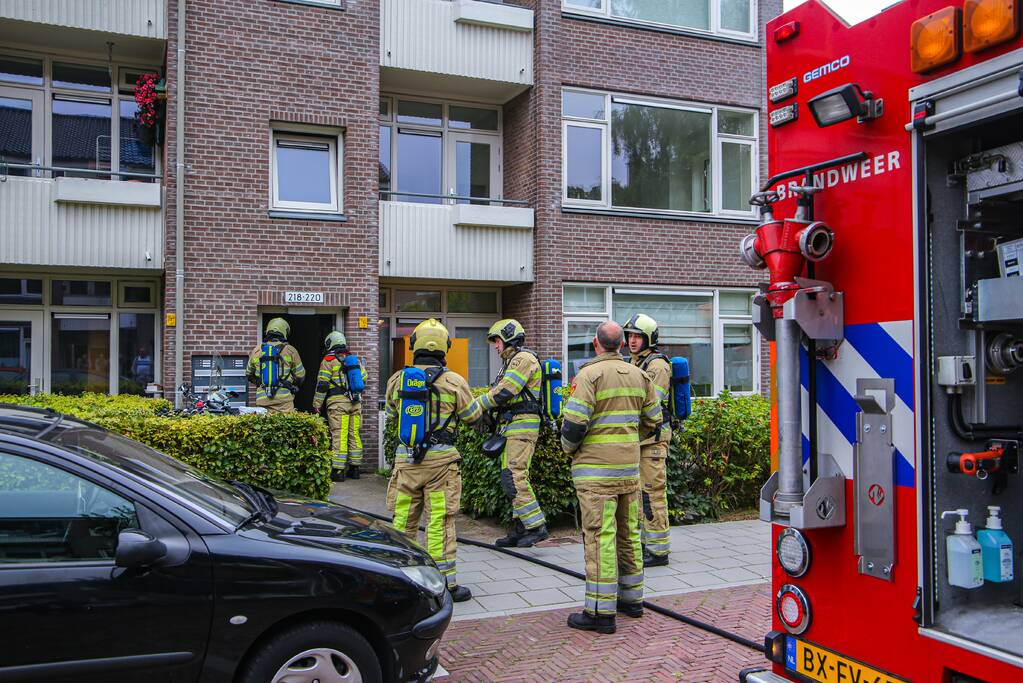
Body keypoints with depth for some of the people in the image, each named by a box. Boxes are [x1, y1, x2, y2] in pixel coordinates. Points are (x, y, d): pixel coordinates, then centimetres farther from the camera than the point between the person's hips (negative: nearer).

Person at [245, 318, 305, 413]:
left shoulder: (257, 350, 7)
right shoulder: (290, 350, -2)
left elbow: (249, 374, 19)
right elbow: (300, 375, 5)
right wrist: (292, 383, 26)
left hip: (262, 399, 3)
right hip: (284, 399, -3)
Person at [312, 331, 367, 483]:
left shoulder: (329, 360, 0)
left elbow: (322, 384, -5)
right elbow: (364, 377, 23)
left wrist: (316, 405, -2)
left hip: (338, 402, -5)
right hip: (356, 402, 5)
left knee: (338, 436, -6)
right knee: (354, 434, 10)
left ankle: (338, 470, -8)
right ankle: (355, 468, 15)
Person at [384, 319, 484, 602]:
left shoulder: (397, 379, 2)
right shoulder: (453, 381, -6)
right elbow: (474, 416, 6)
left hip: (405, 458, 3)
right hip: (440, 460, -3)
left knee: (403, 520, 12)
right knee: (439, 522, 2)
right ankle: (445, 583, 7)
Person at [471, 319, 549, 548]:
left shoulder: (524, 358, -10)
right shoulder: (512, 362, 23)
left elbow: (504, 392, -18)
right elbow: (500, 394, 18)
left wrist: (476, 405, -11)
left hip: (522, 427, -10)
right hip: (512, 427, 10)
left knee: (513, 478, -15)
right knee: (514, 478, 9)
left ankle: (536, 526, -12)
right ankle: (520, 529, 13)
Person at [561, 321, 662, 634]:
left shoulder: (590, 374, -12)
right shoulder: (639, 376, 8)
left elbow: (574, 423, -17)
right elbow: (652, 421, 14)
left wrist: (569, 448, 2)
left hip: (596, 469, -7)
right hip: (630, 467, 7)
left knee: (600, 537, -4)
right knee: (629, 533, 16)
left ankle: (601, 611, -1)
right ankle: (631, 599, 27)